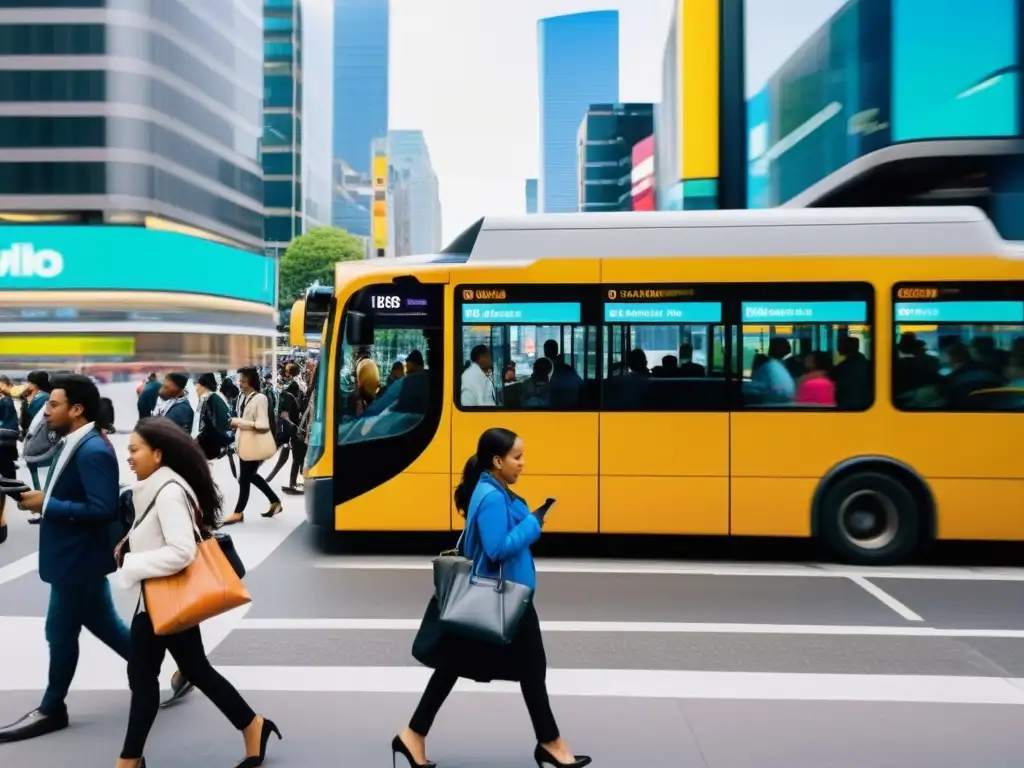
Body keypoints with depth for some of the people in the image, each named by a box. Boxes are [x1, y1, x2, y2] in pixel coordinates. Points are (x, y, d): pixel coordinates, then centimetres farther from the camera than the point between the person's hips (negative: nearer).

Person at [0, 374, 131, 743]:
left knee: (61, 632, 6)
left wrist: (45, 504, -22)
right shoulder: (74, 444, 7)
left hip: (79, 558, -10)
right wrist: (41, 499, -1)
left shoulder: (93, 451, -24)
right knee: (101, 622, 18)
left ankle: (51, 709, 24)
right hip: (75, 554, 10)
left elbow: (103, 510, -28)